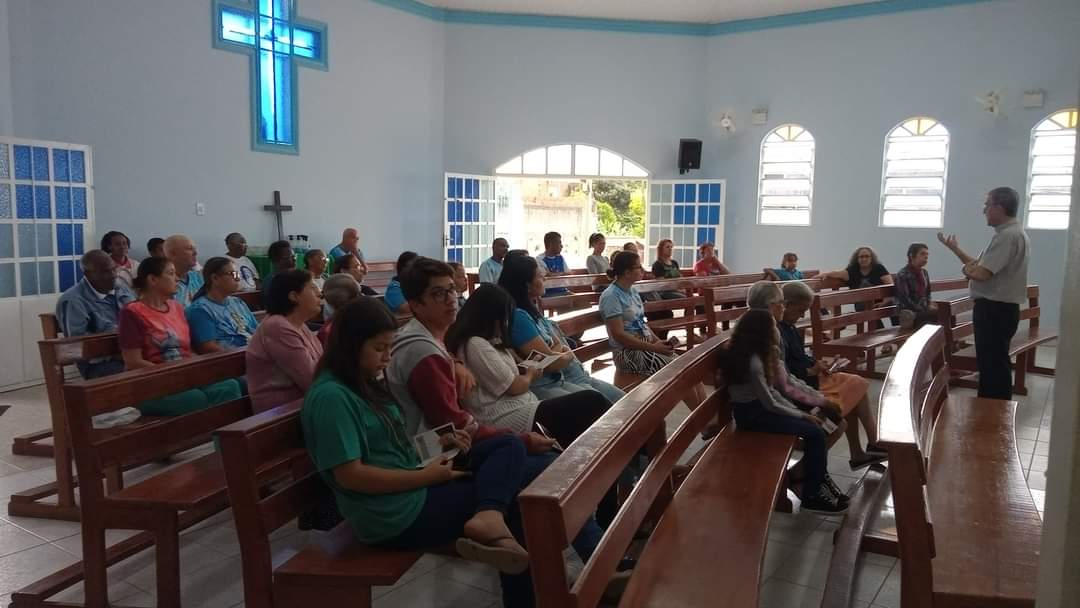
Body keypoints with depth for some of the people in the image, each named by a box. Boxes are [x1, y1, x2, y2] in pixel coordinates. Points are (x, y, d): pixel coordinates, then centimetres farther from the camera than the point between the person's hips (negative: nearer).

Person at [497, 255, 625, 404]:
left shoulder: (532, 311, 11)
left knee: (622, 400, 7)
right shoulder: (518, 317, -20)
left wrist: (559, 352, -13)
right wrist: (567, 355, 1)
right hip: (546, 386, -10)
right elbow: (551, 363, -19)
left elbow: (560, 345, 10)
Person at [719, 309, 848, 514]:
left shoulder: (753, 355, 4)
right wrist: (802, 415, -7)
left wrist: (798, 411, 2)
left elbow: (771, 391, 9)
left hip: (757, 406, 9)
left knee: (816, 427, 4)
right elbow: (770, 404, -19)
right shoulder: (752, 362, -25)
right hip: (751, 414, -9)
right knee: (815, 433, -12)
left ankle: (817, 480, 16)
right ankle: (811, 495, -1)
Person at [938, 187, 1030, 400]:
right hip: (999, 309, 11)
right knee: (992, 364, 18)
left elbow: (980, 273, -26)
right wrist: (954, 248, 14)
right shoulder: (1011, 233, 15)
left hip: (994, 310, -11)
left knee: (993, 366, -5)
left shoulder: (1007, 236, -20)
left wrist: (967, 270, -5)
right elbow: (980, 264, 15)